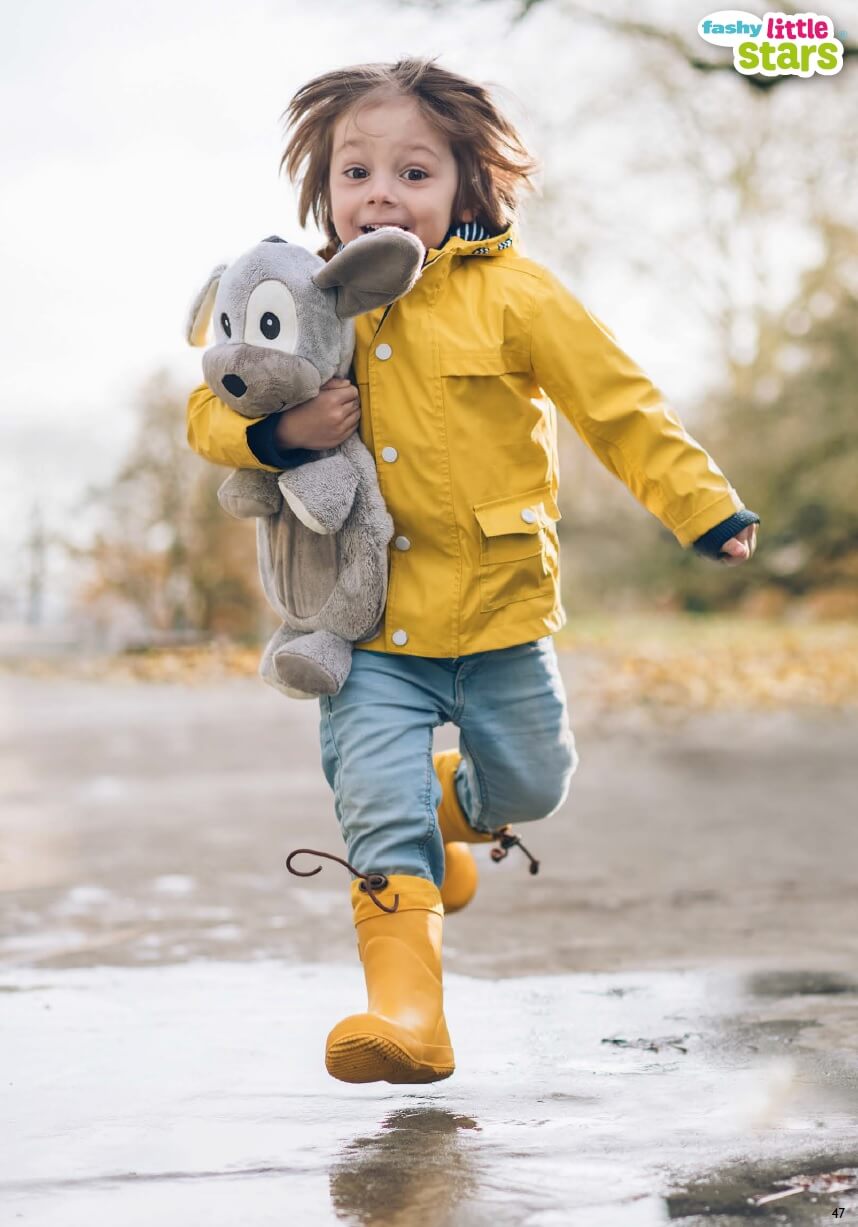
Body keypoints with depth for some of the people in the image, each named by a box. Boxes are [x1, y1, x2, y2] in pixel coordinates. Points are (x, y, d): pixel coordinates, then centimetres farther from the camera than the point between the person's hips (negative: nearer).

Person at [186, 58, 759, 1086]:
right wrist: (278, 429, -16)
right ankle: (405, 1006, -7)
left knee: (532, 784, 12)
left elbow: (620, 408, -3)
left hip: (500, 611, 0)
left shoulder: (510, 295, -6)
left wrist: (704, 508, -6)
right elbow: (208, 411, 6)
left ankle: (449, 807, 45)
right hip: (370, 625, 0)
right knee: (379, 810, -10)